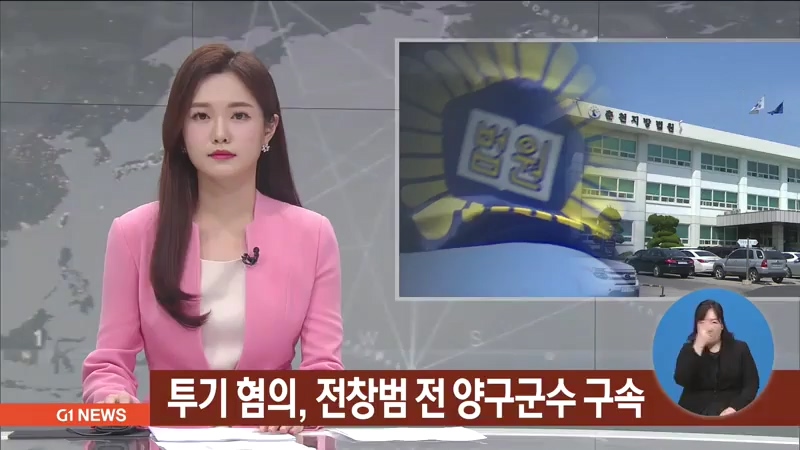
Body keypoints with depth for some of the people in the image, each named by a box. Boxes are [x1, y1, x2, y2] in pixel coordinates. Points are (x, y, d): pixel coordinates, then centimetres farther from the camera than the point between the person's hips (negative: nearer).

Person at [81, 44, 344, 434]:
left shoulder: (311, 235, 3)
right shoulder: (134, 233, 3)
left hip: (271, 439, 0)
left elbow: (324, 366, 1)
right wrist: (114, 400, -19)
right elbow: (109, 363, 5)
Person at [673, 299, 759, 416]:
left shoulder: (739, 348, 12)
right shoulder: (689, 349, 12)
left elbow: (752, 384, 3)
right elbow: (681, 381, -6)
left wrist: (735, 407, -15)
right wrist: (698, 346, -10)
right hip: (694, 412, 1)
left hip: (728, 411, -1)